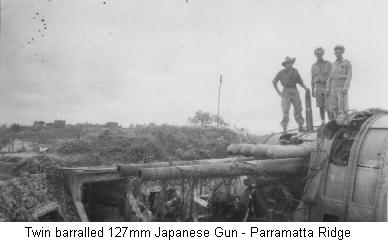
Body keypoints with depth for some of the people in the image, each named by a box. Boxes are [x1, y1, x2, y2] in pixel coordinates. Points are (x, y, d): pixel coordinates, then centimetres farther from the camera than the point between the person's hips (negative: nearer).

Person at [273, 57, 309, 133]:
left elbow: (300, 81, 10)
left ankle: (300, 125, 14)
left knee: (298, 109, 1)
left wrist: (305, 88, -6)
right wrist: (278, 92, -1)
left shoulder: (295, 71, 5)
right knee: (285, 110, -8)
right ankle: (284, 128, -3)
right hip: (286, 92, -2)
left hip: (295, 91, 3)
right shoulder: (281, 72, -3)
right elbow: (274, 82, 4)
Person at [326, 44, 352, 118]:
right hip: (333, 89, 5)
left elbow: (349, 76, -9)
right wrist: (327, 89, 5)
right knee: (333, 109, 2)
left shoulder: (347, 63, 0)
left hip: (342, 88, -5)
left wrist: (346, 88, -21)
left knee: (342, 109, -8)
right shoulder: (333, 64, 16)